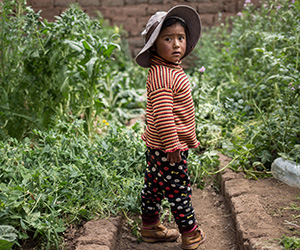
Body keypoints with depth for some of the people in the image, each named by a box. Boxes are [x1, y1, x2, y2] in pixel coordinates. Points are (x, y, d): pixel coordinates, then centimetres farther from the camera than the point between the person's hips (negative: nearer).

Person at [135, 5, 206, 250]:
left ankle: (150, 226, 33)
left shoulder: (171, 70, 11)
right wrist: (172, 146, -24)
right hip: (166, 147, -10)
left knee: (154, 185, 19)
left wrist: (186, 139, 24)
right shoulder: (161, 75, -22)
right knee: (178, 189, 3)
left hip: (158, 147, 10)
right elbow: (162, 114, -27)